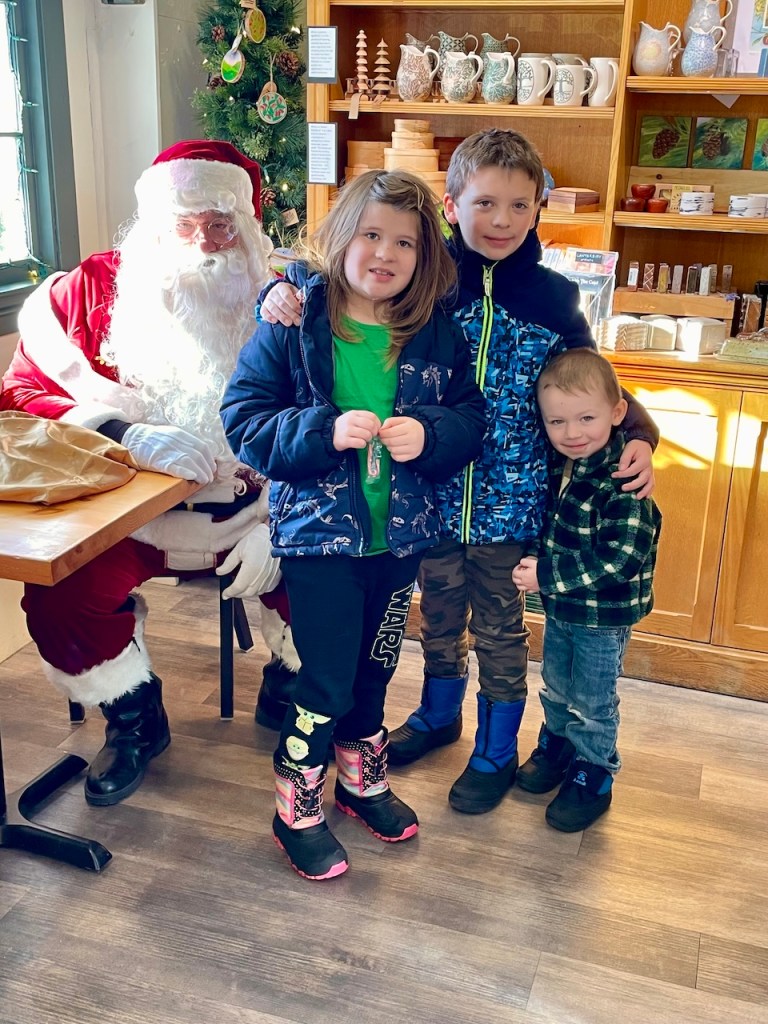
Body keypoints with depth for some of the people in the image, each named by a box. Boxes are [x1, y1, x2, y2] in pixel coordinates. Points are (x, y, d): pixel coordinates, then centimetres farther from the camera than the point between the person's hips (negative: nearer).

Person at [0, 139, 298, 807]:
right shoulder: (90, 290, 0)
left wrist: (279, 520, -14)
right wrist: (129, 436, -22)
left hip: (251, 512, 1)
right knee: (61, 595, -24)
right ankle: (135, 722, 7)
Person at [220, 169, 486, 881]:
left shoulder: (437, 334, -1)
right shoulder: (293, 322, -10)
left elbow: (473, 417, 1)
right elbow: (244, 419, -12)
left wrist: (428, 434, -20)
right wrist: (325, 430, -26)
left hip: (401, 535, 4)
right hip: (319, 531, -4)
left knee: (374, 668, 20)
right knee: (326, 681, 3)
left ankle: (362, 780, 43)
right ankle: (297, 810, 25)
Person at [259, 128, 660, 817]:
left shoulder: (551, 298, -6)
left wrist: (637, 436, -13)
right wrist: (283, 292, -21)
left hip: (508, 496, -1)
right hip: (433, 488, 1)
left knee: (498, 623, 14)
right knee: (439, 610, 21)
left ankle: (497, 752, 35)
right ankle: (439, 714, 48)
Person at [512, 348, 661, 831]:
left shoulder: (624, 482, -28)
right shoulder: (558, 464, -5)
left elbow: (620, 561, -32)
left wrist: (546, 574, -31)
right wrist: (536, 566, -4)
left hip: (604, 616, -7)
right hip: (559, 607, 7)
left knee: (593, 703, 12)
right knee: (556, 689, 25)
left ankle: (593, 778, 31)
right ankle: (557, 747, 48)